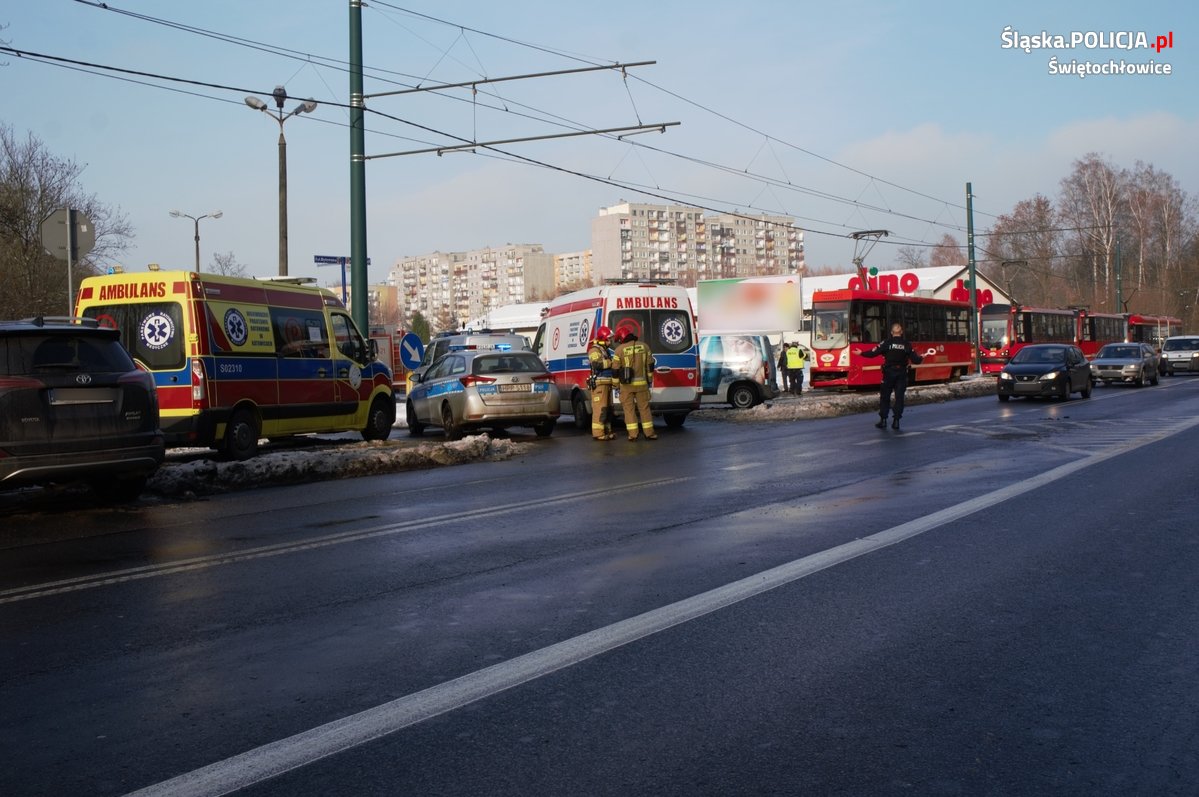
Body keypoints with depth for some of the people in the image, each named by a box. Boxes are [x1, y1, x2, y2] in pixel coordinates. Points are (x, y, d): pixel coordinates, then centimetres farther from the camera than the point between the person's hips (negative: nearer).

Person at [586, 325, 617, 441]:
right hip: (599, 383, -10)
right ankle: (598, 433, -12)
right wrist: (611, 362, -20)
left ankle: (607, 431, 16)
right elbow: (596, 364, -25)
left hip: (607, 383, 10)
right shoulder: (594, 350, -9)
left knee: (608, 408, 11)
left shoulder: (606, 350, 21)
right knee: (600, 408, -12)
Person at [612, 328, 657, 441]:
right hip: (641, 383, 2)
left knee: (629, 408, 5)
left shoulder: (619, 349, -4)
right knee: (644, 407, 9)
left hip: (626, 384, -2)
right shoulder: (644, 346, 5)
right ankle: (649, 433, 9)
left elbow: (615, 369, -2)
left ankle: (633, 434, 2)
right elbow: (650, 365, 8)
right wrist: (650, 379, 17)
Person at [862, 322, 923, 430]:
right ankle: (896, 421, 2)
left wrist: (862, 353, 4)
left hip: (889, 372, -1)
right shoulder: (907, 344, -1)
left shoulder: (887, 343, -6)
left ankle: (883, 420, 7)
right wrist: (921, 359, 22)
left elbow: (874, 353, -10)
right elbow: (914, 359, 0)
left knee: (885, 396, 8)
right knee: (899, 397, 5)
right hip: (902, 373, 1)